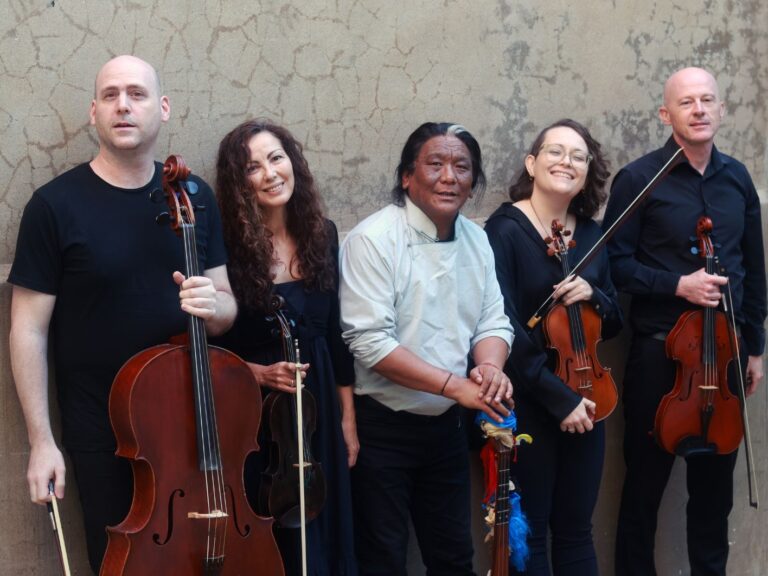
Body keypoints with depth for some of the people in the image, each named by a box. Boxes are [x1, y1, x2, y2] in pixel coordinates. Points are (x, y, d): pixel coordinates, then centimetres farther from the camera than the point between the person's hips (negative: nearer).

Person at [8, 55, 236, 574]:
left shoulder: (195, 197, 1)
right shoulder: (56, 205, -10)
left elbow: (227, 308, 7)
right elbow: (29, 328, -9)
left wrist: (213, 305, -18)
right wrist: (41, 440, -12)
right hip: (101, 434, -3)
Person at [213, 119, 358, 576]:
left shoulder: (322, 234, 1)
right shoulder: (227, 248, -13)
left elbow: (336, 333, 7)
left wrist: (347, 419, 7)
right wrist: (258, 373, -22)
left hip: (318, 411, 4)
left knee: (324, 533, 14)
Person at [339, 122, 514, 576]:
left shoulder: (476, 239, 6)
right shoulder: (374, 240, -16)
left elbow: (493, 321, 8)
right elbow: (371, 342, -23)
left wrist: (490, 366, -15)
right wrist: (455, 384, -23)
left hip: (447, 426, 6)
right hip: (382, 427, -6)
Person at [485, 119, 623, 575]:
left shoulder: (592, 235, 7)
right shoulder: (505, 229, -12)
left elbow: (612, 324, 13)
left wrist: (592, 295, -9)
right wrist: (559, 397, -18)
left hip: (585, 403, 6)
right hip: (526, 405, -5)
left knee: (576, 532, 13)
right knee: (528, 533, 4)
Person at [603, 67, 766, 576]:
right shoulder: (639, 179, -7)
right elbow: (616, 264, -8)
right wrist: (676, 285, -20)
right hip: (660, 351, -4)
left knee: (716, 478, 14)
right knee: (646, 479, 4)